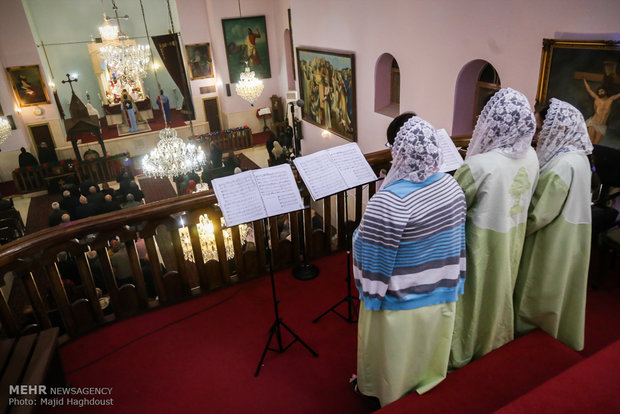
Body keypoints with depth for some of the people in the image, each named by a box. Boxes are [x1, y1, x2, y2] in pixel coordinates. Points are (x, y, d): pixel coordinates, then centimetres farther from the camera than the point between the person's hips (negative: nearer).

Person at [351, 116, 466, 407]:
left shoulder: (390, 201, -34)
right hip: (442, 293, 6)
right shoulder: (451, 185, -10)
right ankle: (425, 382, 56)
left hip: (400, 304, -6)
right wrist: (450, 281, 15)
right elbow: (457, 241, 1)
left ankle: (379, 389, 48)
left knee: (396, 356, 22)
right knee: (426, 347, 31)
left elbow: (370, 255, -24)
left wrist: (359, 233, -2)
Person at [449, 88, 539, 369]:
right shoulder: (531, 157, -9)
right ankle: (494, 336, 50)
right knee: (499, 288, 26)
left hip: (484, 240, -6)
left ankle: (461, 349, 33)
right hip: (513, 237, 6)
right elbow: (526, 197, 6)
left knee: (473, 292, 13)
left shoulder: (480, 165, -32)